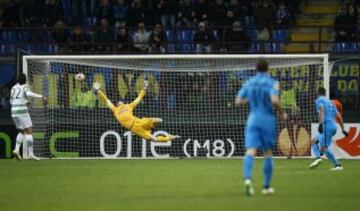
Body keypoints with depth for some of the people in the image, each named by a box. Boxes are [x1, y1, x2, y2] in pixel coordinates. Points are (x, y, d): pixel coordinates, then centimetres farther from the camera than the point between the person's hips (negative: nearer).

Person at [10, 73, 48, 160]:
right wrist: (41, 96, -26)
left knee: (22, 132, 18)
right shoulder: (25, 87, -4)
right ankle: (31, 154, -7)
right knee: (28, 131, -2)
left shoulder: (13, 88, 15)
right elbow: (29, 94, -25)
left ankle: (16, 149, -2)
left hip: (14, 111, 6)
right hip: (22, 111, -6)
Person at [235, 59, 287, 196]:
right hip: (268, 120, -2)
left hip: (253, 119, 2)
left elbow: (238, 101, 9)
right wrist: (282, 113, -5)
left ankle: (247, 178, -35)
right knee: (268, 153, 12)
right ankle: (266, 187, 17)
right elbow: (274, 100, -22)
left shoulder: (249, 83, 7)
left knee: (250, 151, -9)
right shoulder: (271, 83, -6)